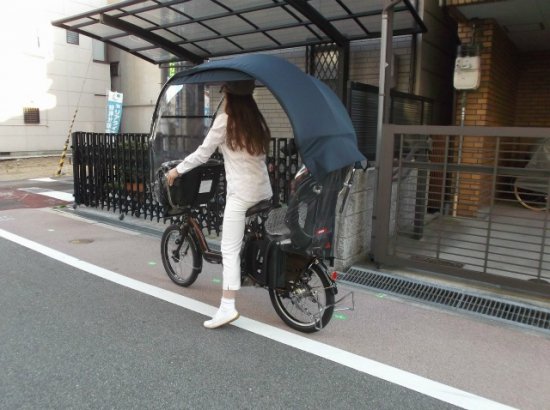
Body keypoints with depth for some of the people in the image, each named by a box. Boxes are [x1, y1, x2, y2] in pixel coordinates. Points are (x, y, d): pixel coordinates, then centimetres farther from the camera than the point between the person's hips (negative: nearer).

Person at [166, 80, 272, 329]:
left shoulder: (225, 120, -4)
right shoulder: (257, 120, 14)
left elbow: (202, 153, -2)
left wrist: (177, 170, 11)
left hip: (241, 193, -7)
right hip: (263, 191, 7)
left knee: (230, 251, -7)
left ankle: (227, 307, -9)